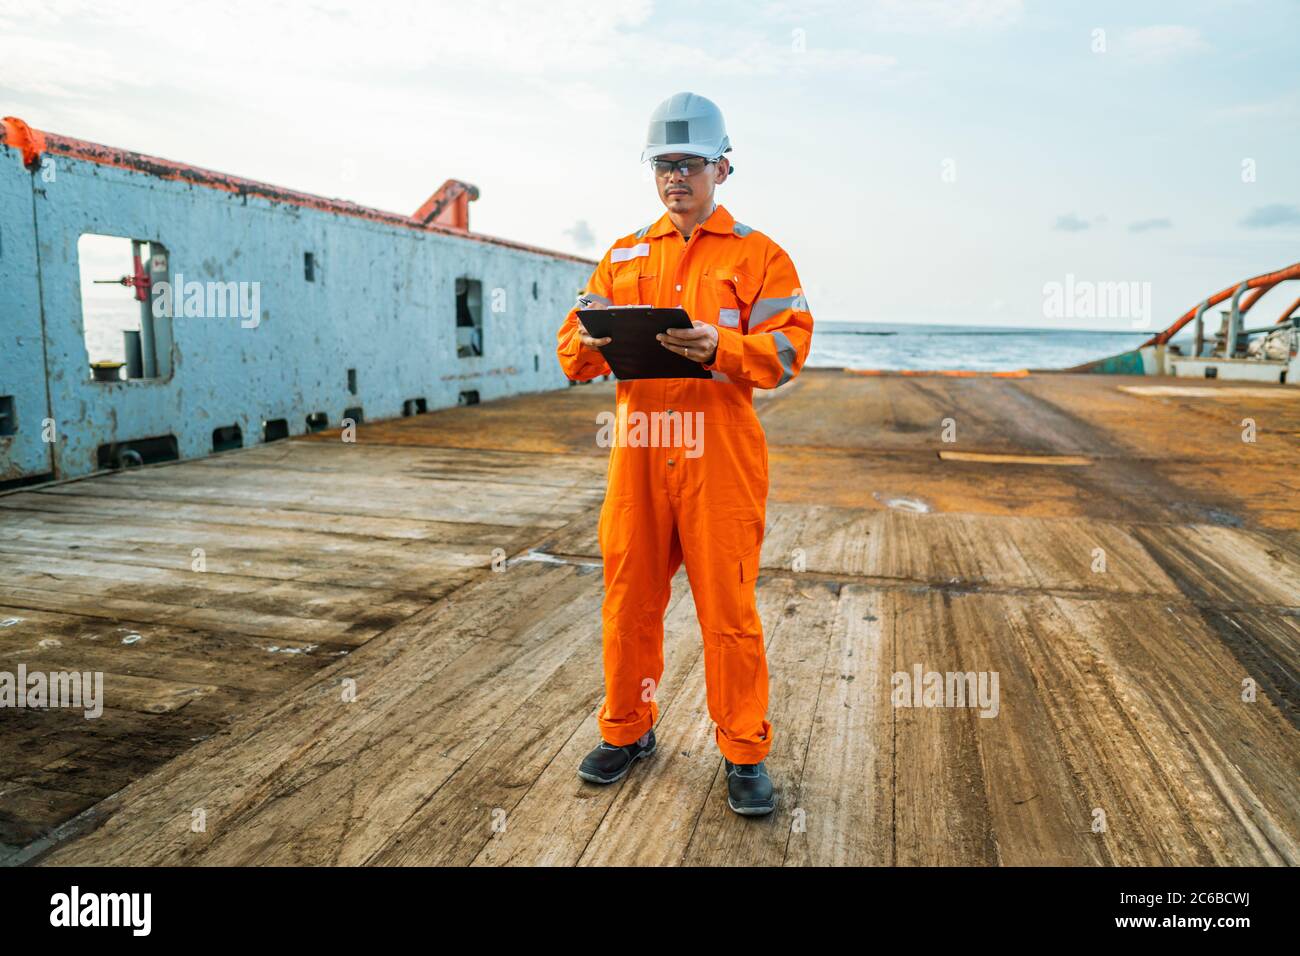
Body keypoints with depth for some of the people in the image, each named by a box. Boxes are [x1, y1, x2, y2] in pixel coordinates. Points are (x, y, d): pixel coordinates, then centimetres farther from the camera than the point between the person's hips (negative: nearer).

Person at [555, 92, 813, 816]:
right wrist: (587, 342, -13)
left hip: (721, 450, -3)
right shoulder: (624, 256, 17)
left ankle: (744, 753, 16)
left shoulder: (758, 254, 6)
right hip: (638, 447, 4)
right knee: (630, 599, 9)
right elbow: (575, 352, 11)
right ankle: (628, 730, 28)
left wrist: (719, 347, -24)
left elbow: (788, 347, -6)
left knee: (728, 606, 1)